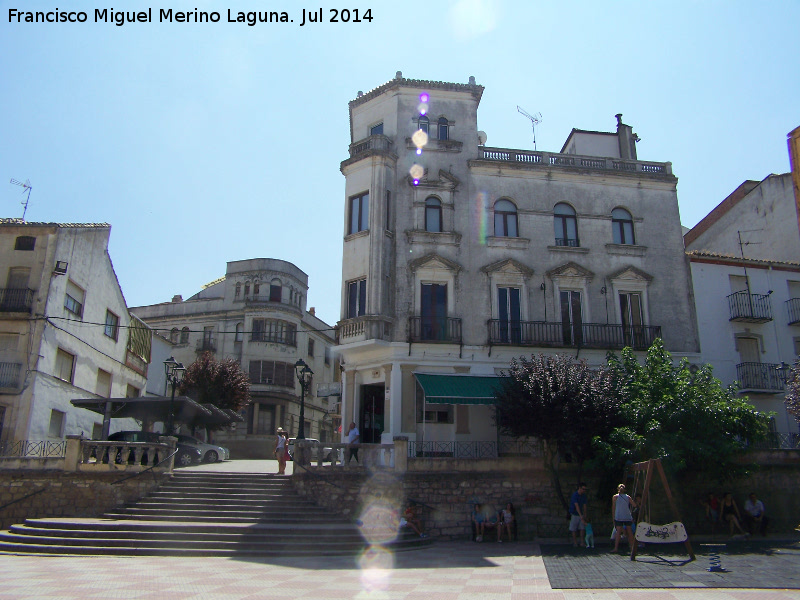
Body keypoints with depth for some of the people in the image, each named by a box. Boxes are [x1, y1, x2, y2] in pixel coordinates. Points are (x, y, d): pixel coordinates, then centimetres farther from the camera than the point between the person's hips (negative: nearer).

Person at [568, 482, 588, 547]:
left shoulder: (584, 495, 3)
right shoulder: (574, 495, -17)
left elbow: (584, 506, 8)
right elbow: (576, 506, -23)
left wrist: (585, 515, 6)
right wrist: (581, 516, -28)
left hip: (581, 514, 5)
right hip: (574, 514, -5)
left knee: (582, 528, -2)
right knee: (574, 529, 0)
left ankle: (582, 542, 2)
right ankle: (575, 543, 9)